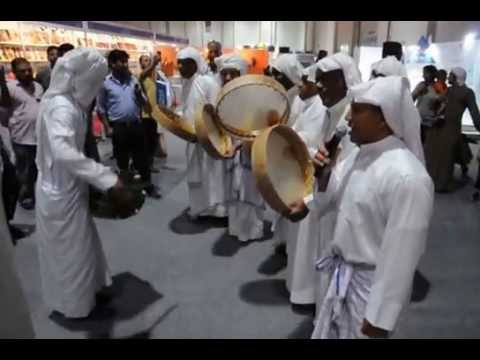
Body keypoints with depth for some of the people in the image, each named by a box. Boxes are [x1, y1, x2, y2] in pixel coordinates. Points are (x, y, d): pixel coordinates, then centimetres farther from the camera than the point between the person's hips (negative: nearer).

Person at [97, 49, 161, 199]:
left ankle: (148, 185, 21)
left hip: (136, 124, 3)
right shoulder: (105, 83, -3)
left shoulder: (133, 79, 6)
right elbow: (101, 108, 1)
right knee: (122, 158, 11)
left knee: (141, 156, 9)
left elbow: (144, 102, 11)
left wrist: (139, 93, -10)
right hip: (118, 127, -2)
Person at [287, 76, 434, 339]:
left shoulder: (407, 177, -27)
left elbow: (400, 256, -24)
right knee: (329, 333, 25)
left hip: (371, 286, -8)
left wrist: (379, 318, -17)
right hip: (340, 275, 8)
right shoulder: (359, 154, -2)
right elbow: (331, 201, 9)